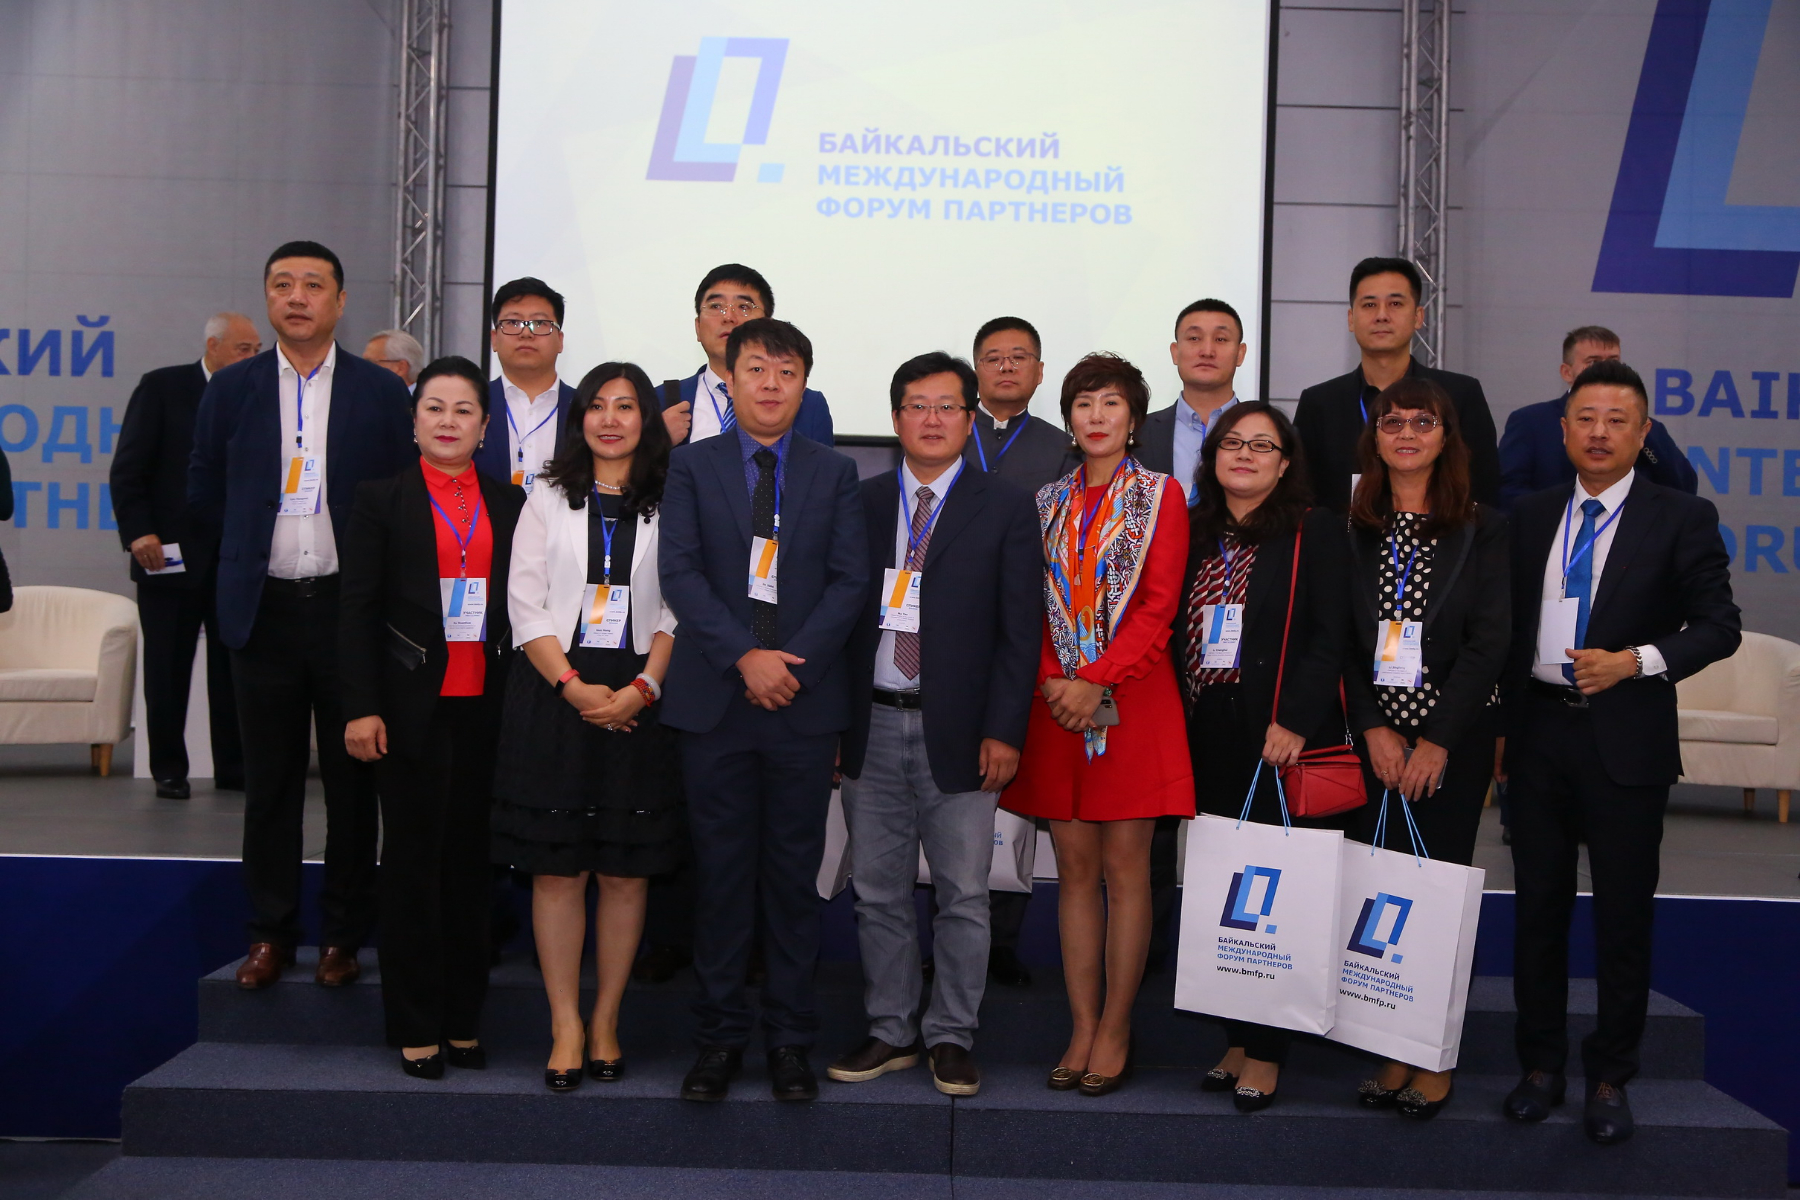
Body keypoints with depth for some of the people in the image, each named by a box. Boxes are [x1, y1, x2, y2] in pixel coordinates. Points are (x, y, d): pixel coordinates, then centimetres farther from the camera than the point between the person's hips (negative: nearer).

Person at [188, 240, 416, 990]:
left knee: (352, 779, 5)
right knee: (269, 781, 8)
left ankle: (342, 933, 16)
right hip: (264, 609, 1)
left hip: (349, 606, -1)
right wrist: (250, 552, 11)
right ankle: (271, 930, 18)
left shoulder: (381, 391, 1)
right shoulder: (231, 389, 5)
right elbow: (205, 495, 13)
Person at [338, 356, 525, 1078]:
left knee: (473, 861, 7)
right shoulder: (382, 501, 4)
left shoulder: (510, 505, 10)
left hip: (487, 710, 2)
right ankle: (416, 1029, 11)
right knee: (413, 862, 3)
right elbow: (357, 611, 0)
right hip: (412, 708, -2)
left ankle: (464, 1021, 17)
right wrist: (361, 709, -8)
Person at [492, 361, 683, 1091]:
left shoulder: (671, 506, 6)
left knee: (625, 871, 3)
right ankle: (566, 1028, 8)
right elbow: (525, 606, 3)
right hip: (554, 695, 0)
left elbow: (678, 612, 2)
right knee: (557, 869, 0)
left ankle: (605, 1021, 14)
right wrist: (575, 686, -10)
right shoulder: (549, 501, 9)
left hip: (638, 702, 0)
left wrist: (641, 688, -12)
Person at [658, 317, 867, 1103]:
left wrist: (793, 661, -12)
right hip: (715, 699, 0)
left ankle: (790, 1038, 15)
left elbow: (849, 580, 1)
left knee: (795, 873, 5)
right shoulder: (692, 465, 7)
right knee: (721, 870, 5)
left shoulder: (834, 473, 10)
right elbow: (680, 573, -3)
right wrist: (744, 657, -14)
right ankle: (720, 1035, 15)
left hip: (804, 700, 1)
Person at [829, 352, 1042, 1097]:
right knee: (877, 892, 10)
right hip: (872, 725, 3)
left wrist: (1004, 731, -9)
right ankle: (892, 1032, 23)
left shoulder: (1006, 509, 2)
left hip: (958, 732, -2)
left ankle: (952, 1037, 18)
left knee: (962, 895, 4)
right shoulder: (862, 503, 9)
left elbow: (1019, 630, -2)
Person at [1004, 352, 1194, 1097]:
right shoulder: (1049, 503, 14)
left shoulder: (1160, 496, 3)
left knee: (1124, 866, -1)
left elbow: (1159, 604, -6)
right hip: (1058, 701, 3)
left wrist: (1097, 679, -15)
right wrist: (1050, 679, -7)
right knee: (1074, 867, 5)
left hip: (1132, 697, -3)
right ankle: (1083, 1028, 12)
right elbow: (1032, 603, 10)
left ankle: (1115, 1030, 7)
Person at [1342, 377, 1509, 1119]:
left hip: (1454, 737, -2)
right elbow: (1343, 639, 4)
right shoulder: (1354, 530, 7)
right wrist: (1373, 728, -7)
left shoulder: (1481, 530, 1)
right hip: (1374, 737, 2)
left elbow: (1489, 641, -5)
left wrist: (1436, 741, -10)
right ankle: (1394, 1054, 11)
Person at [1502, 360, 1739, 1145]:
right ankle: (1541, 1066, 24)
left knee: (1623, 917, 5)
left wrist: (1635, 661, -19)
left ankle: (1610, 1079, 19)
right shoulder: (1530, 516, 9)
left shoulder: (1681, 519, -2)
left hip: (1625, 740, -3)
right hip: (1538, 733, 3)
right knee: (1538, 906, 10)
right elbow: (1510, 625, 11)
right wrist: (1500, 724, 6)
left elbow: (1720, 625, -6)